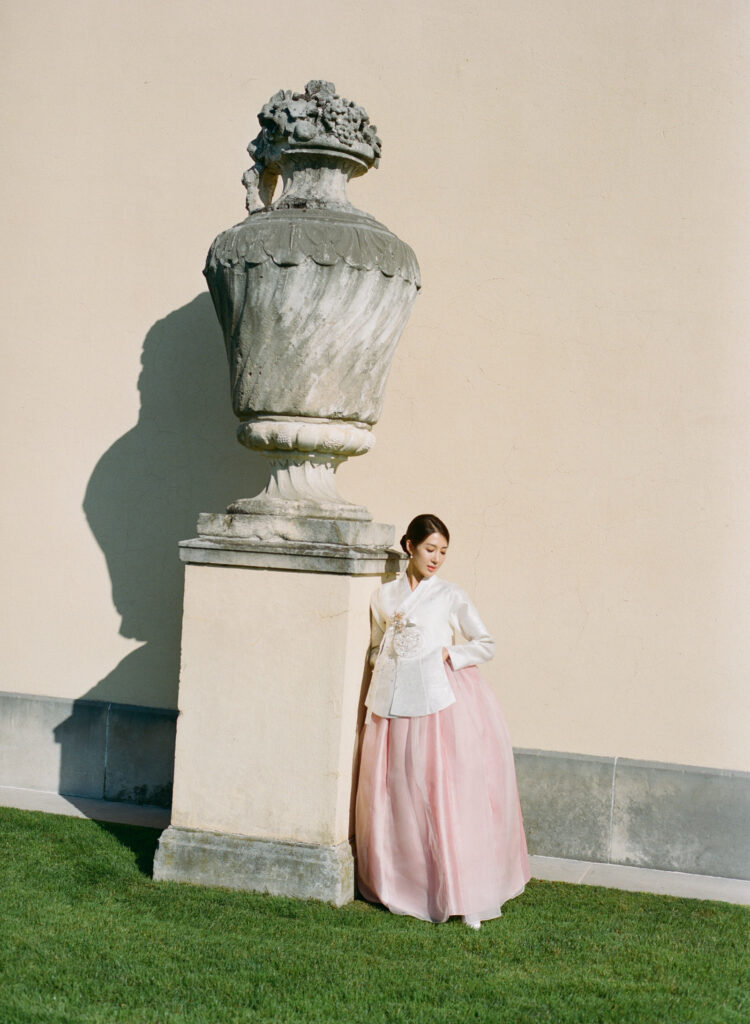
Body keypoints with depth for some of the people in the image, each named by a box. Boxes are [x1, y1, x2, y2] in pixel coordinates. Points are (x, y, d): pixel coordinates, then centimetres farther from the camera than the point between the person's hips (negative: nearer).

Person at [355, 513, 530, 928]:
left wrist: (449, 653, -7)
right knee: (392, 795, 4)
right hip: (393, 702, 3)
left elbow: (486, 644, 6)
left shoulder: (450, 596, 4)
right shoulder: (383, 597, 12)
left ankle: (457, 893, -3)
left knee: (443, 794, -7)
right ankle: (396, 885, 18)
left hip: (439, 701, -3)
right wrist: (384, 668, 4)